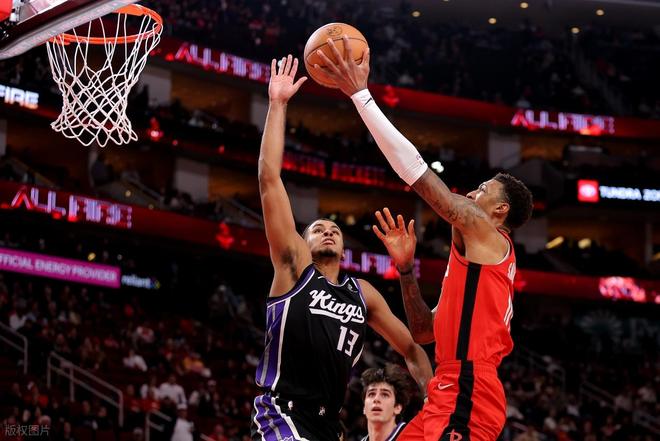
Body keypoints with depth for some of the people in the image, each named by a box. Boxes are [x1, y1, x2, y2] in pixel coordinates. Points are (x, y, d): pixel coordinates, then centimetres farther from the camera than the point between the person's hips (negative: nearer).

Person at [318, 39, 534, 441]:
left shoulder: (482, 230, 1)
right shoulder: (480, 257, 28)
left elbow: (414, 166, -4)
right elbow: (425, 332, 27)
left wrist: (360, 93, -2)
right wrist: (407, 269, 16)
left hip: (466, 397, -10)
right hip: (449, 394, 10)